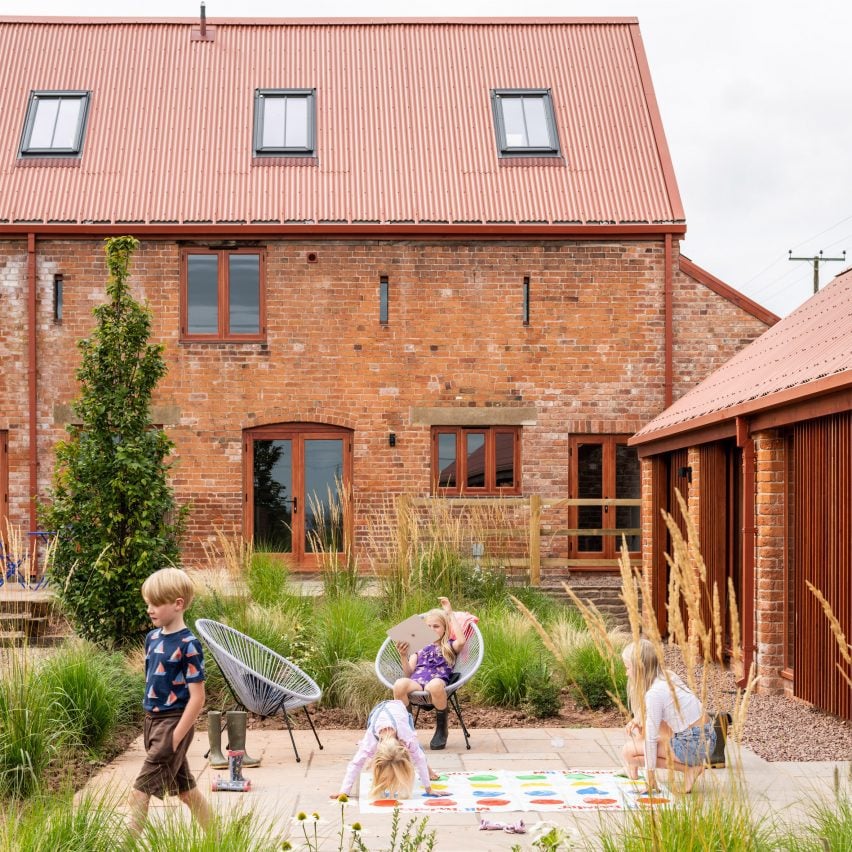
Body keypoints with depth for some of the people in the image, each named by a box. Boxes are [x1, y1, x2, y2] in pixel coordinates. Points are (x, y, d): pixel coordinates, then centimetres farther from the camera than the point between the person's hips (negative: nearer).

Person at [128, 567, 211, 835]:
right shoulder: (152, 638, 7)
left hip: (173, 723, -8)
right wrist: (149, 723, 15)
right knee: (185, 789, 16)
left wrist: (175, 738, -18)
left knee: (139, 794, -11)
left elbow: (197, 697, -16)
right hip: (152, 721, 8)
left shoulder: (188, 645, -16)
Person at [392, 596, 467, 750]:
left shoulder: (449, 647, 23)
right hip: (415, 683, 2)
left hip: (438, 682, -2)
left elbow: (461, 641, -3)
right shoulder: (419, 647, 31)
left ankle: (441, 728, -18)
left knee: (435, 684, -42)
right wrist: (403, 656, 0)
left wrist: (450, 614, 3)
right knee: (400, 684, -35)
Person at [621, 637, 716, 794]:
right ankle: (633, 769, 20)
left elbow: (651, 738, -14)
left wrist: (650, 773, -5)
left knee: (628, 752, -4)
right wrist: (638, 719, 7)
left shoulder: (653, 694, -18)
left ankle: (689, 769, -6)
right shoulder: (668, 676, 8)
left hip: (693, 746, -9)